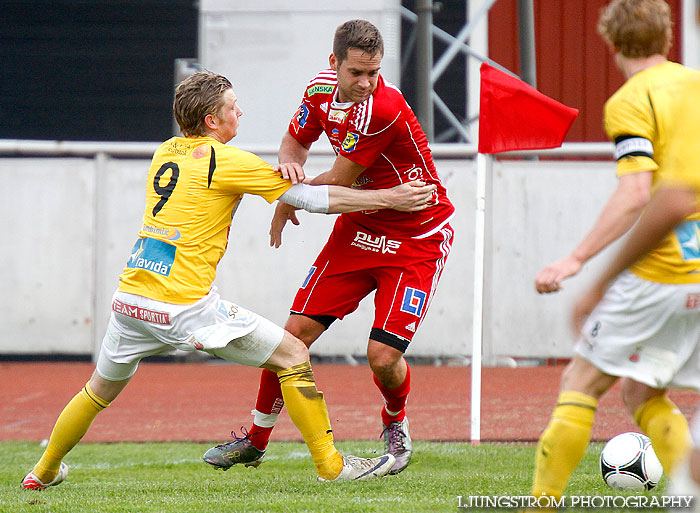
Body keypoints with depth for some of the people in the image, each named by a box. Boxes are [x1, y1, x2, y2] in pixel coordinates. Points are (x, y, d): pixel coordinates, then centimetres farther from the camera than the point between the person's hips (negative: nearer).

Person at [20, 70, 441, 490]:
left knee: (101, 390, 29)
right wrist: (389, 198, 0)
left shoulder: (167, 152, 13)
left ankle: (45, 471, 39)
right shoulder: (227, 161, -7)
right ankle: (330, 464, 2)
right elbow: (312, 198, -6)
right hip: (184, 306, -7)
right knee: (294, 355, 2)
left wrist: (281, 175, 13)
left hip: (129, 298, 7)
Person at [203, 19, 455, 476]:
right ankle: (256, 440, 16)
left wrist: (289, 202, -1)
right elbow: (294, 142, 13)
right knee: (296, 332, -2)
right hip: (357, 231, 6)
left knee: (383, 356, -14)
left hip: (417, 242, -6)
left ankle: (396, 425, 20)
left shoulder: (384, 108, -29)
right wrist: (290, 162, -12)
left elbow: (339, 182, -19)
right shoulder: (322, 89, -6)